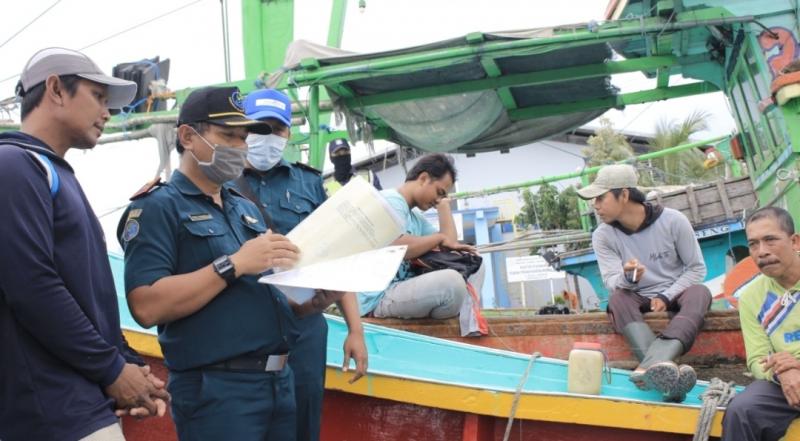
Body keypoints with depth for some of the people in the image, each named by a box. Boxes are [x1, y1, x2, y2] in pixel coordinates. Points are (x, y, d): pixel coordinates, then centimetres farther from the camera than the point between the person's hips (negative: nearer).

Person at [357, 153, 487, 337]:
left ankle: (470, 331, -11)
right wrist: (439, 237, -11)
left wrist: (444, 204, 16)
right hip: (380, 297, -10)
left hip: (407, 288, 10)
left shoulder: (415, 216, 19)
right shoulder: (390, 201, -11)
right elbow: (398, 249, -27)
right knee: (450, 280, -34)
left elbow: (449, 243, 13)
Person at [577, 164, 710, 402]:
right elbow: (611, 281, -12)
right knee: (618, 298, -33)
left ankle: (650, 367, -58)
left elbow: (696, 268, -3)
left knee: (699, 292, -34)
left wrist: (665, 297, -17)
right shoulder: (603, 236, -5)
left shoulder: (673, 221, -9)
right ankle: (661, 368, -56)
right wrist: (627, 277, -37)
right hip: (638, 300, 1)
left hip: (675, 295, 0)